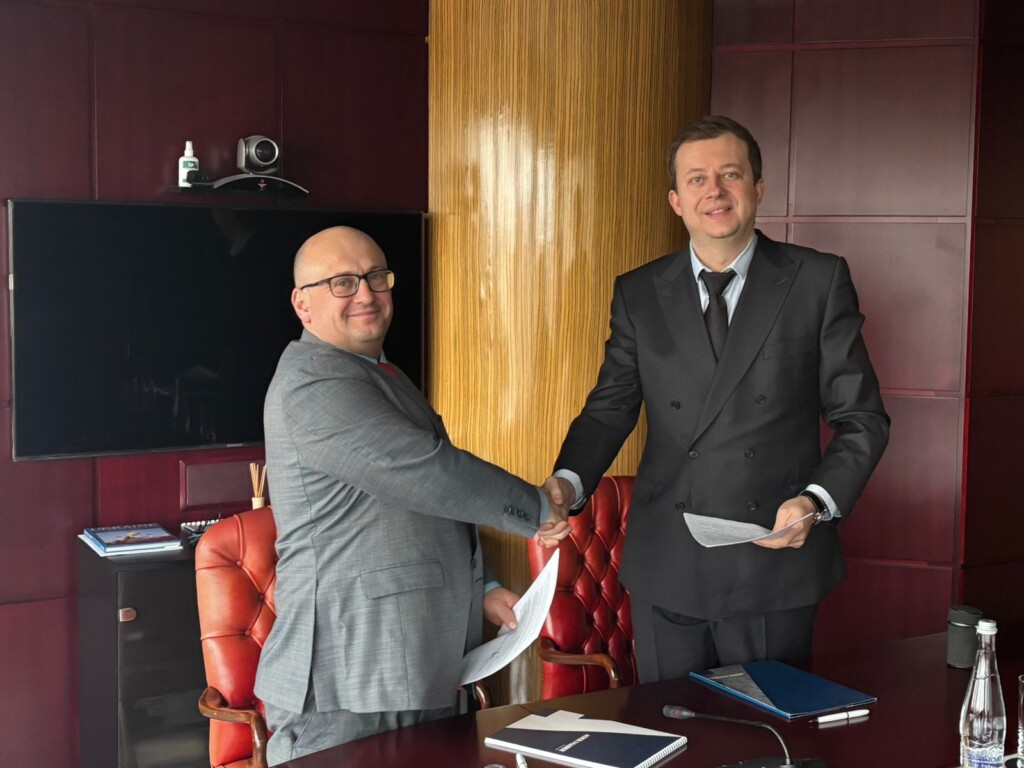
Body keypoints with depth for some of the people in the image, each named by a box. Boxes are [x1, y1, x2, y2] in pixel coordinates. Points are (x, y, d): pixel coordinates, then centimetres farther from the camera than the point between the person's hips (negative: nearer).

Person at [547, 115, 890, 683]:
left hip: (775, 569, -1)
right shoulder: (637, 293, 6)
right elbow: (609, 410, 8)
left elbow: (861, 418, 1)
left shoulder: (818, 281, 0)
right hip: (664, 574, 2)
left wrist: (816, 502, -15)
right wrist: (567, 482, -11)